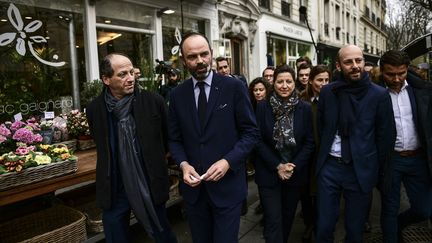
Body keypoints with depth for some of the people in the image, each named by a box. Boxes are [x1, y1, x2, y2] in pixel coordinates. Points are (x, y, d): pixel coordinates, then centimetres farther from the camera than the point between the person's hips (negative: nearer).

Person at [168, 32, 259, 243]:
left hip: (227, 185, -3)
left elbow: (251, 132, -6)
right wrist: (183, 164, -10)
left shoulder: (234, 87, -7)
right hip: (193, 186, 4)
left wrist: (227, 162, -18)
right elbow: (174, 139, 8)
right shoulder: (177, 94, 3)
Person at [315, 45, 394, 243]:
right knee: (324, 227, 9)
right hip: (329, 166, 1)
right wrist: (324, 154, 11)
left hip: (361, 169, -1)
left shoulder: (379, 95, -5)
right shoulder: (327, 91, 0)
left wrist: (374, 168, 3)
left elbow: (384, 136, 1)